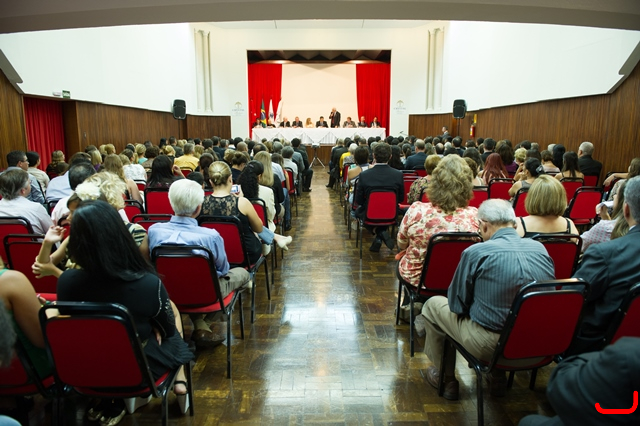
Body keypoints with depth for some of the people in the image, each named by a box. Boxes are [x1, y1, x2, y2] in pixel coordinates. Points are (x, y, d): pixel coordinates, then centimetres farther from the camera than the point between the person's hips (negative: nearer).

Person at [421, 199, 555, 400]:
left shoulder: (476, 252, -17)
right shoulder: (541, 249, -2)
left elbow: (457, 304, -6)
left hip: (488, 345, -6)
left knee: (433, 304, 15)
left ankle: (445, 379, 28)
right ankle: (498, 377, 39)